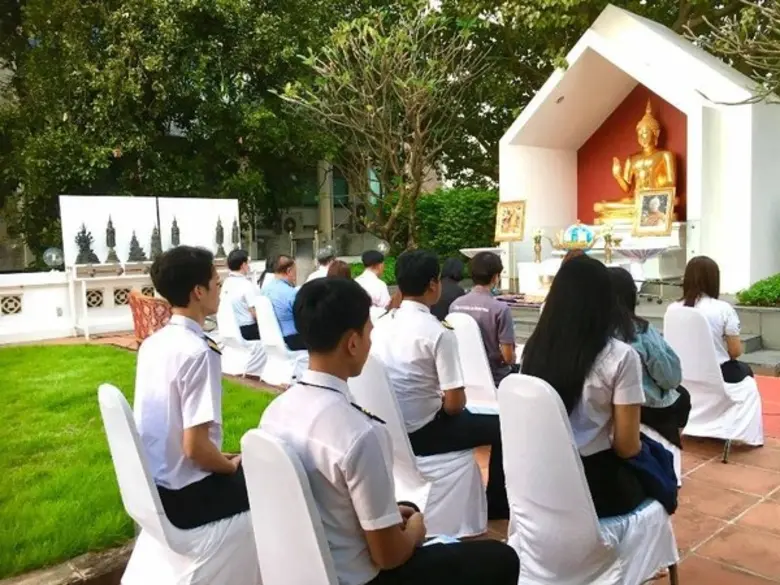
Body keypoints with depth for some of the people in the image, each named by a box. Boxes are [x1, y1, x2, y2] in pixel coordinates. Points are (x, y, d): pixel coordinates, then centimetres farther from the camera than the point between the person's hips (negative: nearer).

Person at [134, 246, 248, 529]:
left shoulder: (151, 343, 3)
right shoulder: (198, 352, -23)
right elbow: (194, 446, -25)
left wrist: (224, 460, 16)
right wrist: (232, 466, -5)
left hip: (151, 486, 8)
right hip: (184, 496, -8)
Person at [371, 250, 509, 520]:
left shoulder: (381, 324, 2)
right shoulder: (439, 333, -19)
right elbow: (454, 404, -17)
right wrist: (453, 403, 4)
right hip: (422, 433, -7)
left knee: (466, 416, 31)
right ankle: (497, 506, 27)